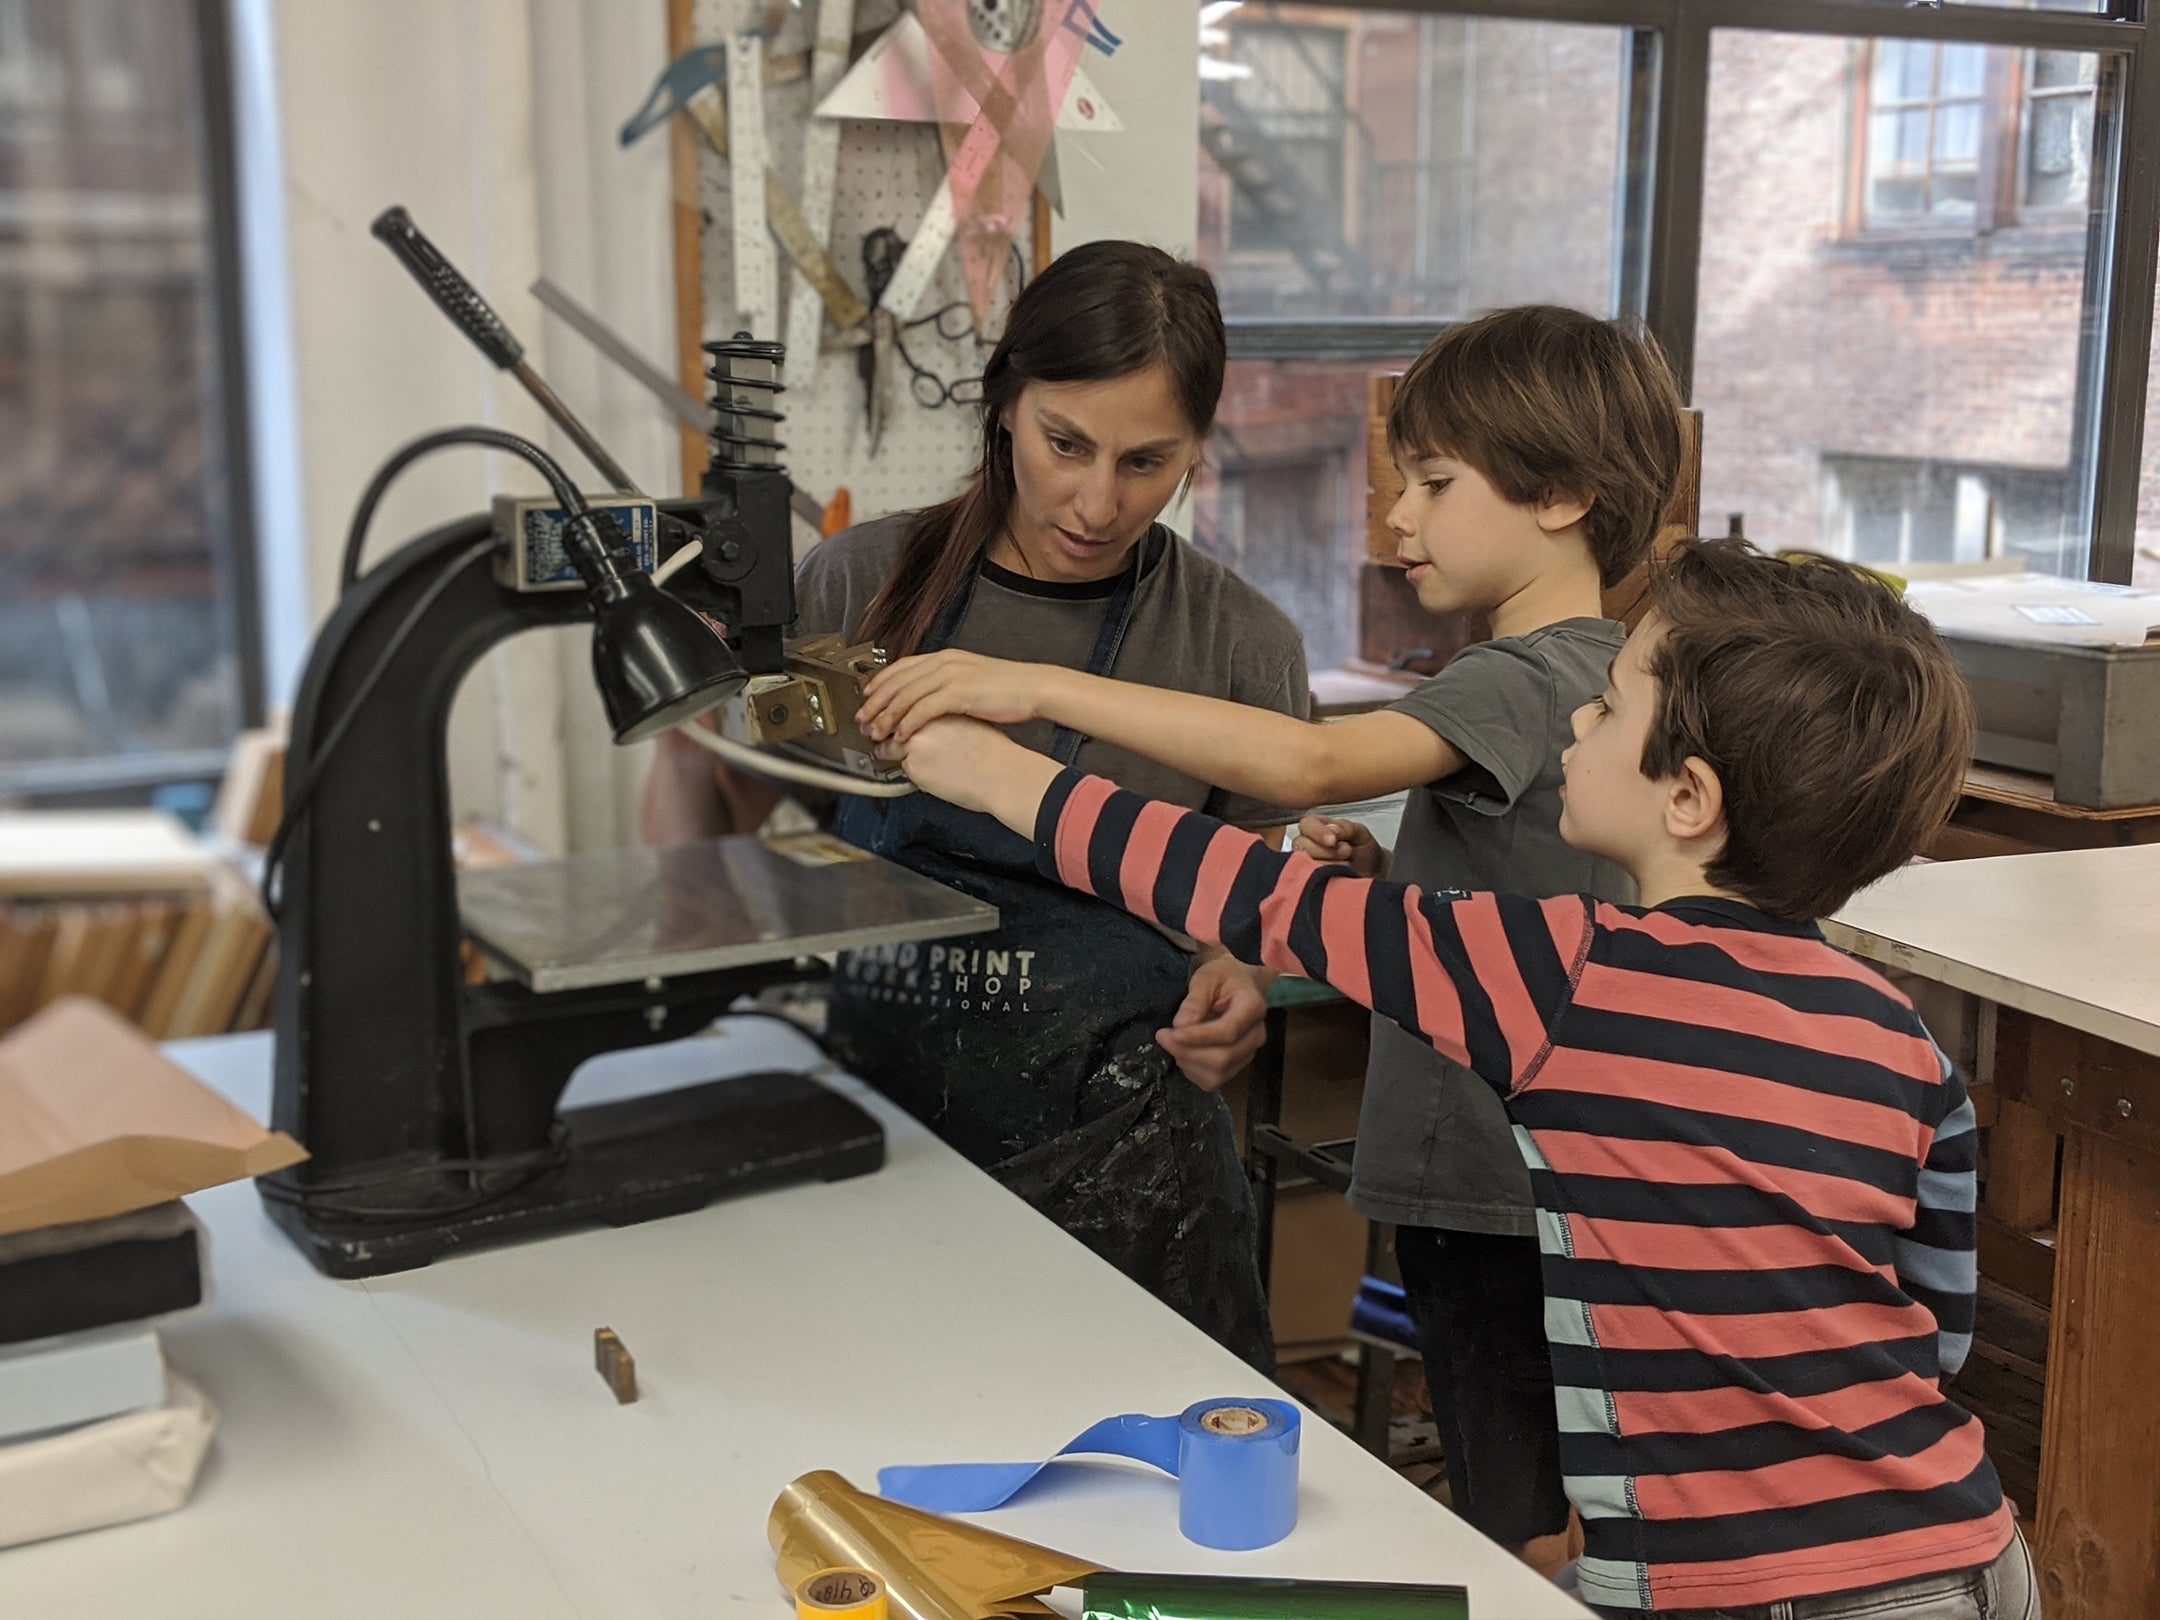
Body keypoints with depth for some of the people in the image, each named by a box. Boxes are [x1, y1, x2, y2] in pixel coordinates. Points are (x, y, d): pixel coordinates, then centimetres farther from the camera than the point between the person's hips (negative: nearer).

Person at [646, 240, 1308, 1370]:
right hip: (868, 1127, 1)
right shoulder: (864, 580, 0)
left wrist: (1233, 991, -12)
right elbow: (712, 842, 7)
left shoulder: (1238, 645, -2)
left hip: (1111, 1169, -1)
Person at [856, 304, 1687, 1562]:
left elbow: (1308, 761, -38)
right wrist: (1393, 875, 3)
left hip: (1500, 1205, -10)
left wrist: (1042, 689, -37)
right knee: (1541, 1520, 20)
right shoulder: (1597, 673, 12)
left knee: (1531, 1552, 3)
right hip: (1534, 1185, 10)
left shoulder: (1530, 681, -20)